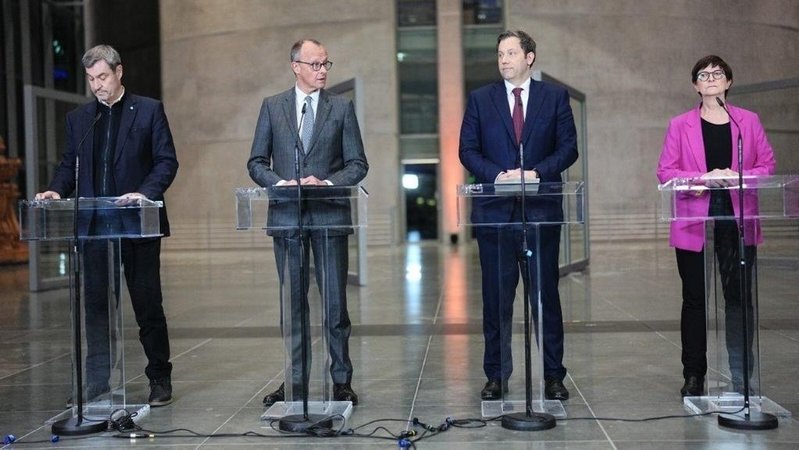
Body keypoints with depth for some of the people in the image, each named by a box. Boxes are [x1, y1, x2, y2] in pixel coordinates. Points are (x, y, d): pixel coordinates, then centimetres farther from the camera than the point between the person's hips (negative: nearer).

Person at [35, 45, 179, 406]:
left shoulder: (149, 110, 2)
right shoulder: (78, 118, 13)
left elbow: (167, 161, -3)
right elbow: (69, 165, 16)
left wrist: (145, 193, -18)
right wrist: (57, 190, -5)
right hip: (95, 225, 3)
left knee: (148, 306, 4)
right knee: (97, 305, 4)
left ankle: (160, 380, 16)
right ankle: (97, 384, 10)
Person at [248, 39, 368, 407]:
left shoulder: (342, 108, 6)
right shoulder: (272, 107, 8)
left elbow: (358, 164, 4)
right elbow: (256, 163, 8)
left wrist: (327, 182, -12)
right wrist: (280, 183, -10)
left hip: (330, 215, -1)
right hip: (286, 216, 1)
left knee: (335, 300, 1)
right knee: (292, 301, 7)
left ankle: (341, 380, 11)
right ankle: (295, 380, 16)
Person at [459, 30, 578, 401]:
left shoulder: (555, 97, 7)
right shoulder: (480, 99, 9)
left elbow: (568, 147, 2)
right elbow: (468, 151, 4)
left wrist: (536, 173, -13)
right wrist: (498, 175, -12)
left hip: (541, 208, 0)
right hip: (495, 210, 1)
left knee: (546, 293, 4)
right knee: (496, 296, 4)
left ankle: (553, 375, 12)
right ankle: (496, 376, 13)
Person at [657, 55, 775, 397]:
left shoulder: (748, 121, 9)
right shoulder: (680, 125, 6)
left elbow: (767, 165, 7)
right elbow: (665, 172, 1)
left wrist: (738, 176, -11)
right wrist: (702, 179, -15)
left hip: (738, 220, 0)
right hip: (694, 222, 0)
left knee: (738, 297, -1)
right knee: (694, 299, 6)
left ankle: (742, 376, 6)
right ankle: (693, 376, 14)